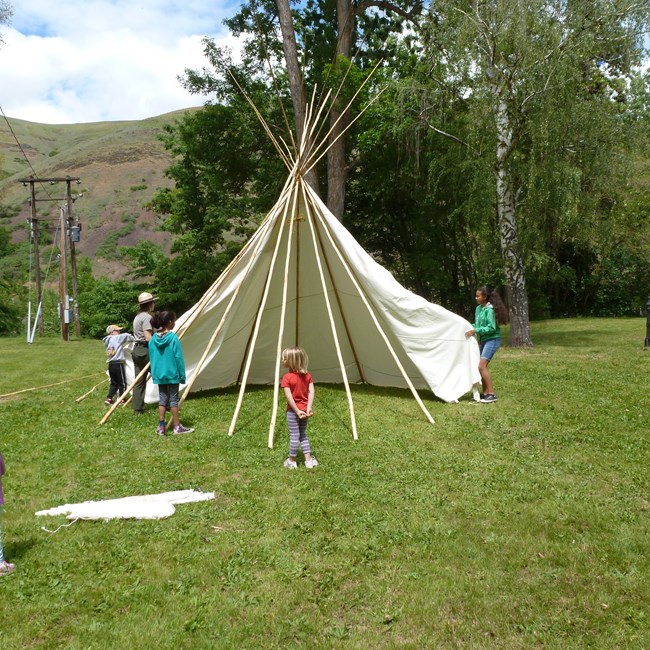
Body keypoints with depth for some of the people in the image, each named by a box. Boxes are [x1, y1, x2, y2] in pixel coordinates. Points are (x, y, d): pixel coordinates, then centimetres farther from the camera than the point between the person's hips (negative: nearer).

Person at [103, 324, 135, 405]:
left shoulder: (107, 341, 16)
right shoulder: (117, 338, -6)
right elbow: (127, 336, -13)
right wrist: (134, 339, 4)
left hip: (111, 365, 7)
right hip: (118, 364, -7)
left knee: (114, 383, 16)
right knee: (122, 383, 3)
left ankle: (109, 398, 13)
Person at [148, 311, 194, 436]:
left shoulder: (153, 339, 2)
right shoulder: (173, 338, -14)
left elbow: (152, 358, 9)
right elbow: (178, 358, -12)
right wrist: (182, 375, -5)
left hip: (159, 374, 5)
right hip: (172, 374, -5)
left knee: (162, 398, 11)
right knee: (173, 399, 3)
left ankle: (161, 427, 11)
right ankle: (177, 427, 9)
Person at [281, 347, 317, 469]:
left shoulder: (287, 378, -15)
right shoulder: (307, 376, 1)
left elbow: (289, 397, -18)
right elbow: (311, 392, -6)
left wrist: (297, 411, -14)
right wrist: (308, 408, -9)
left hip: (293, 411, -5)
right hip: (304, 410, 5)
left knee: (294, 435, 4)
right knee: (303, 434, 18)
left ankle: (292, 461, 16)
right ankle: (308, 460, 17)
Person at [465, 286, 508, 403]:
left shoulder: (490, 310, -16)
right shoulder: (478, 309, 9)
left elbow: (491, 327, -20)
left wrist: (476, 331, -21)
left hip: (492, 340, -9)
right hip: (483, 340, 9)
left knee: (482, 366, -16)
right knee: (481, 366, 8)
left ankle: (491, 394, -12)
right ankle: (485, 393, 16)